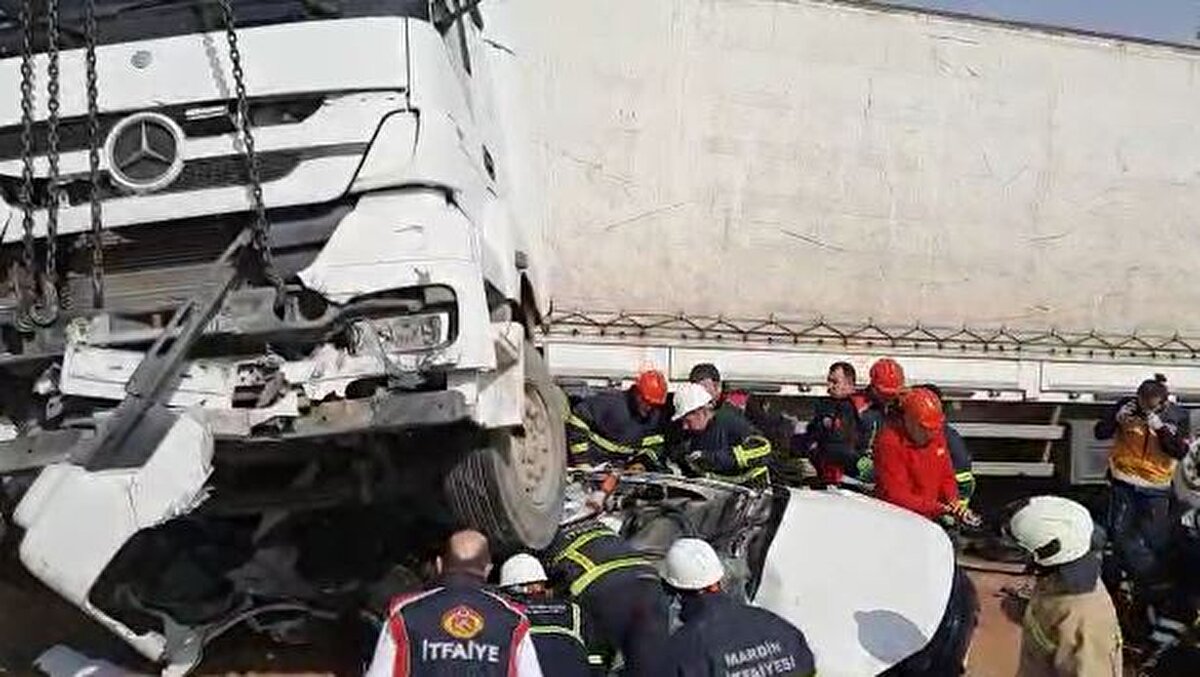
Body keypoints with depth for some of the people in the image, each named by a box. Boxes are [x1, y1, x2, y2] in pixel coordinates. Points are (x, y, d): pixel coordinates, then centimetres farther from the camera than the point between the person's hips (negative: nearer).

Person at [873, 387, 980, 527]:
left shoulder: (935, 435, 7)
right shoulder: (890, 444, -15)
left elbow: (947, 476, 19)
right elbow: (897, 497, -17)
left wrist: (953, 502, -1)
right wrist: (940, 509, -19)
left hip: (932, 518, 7)